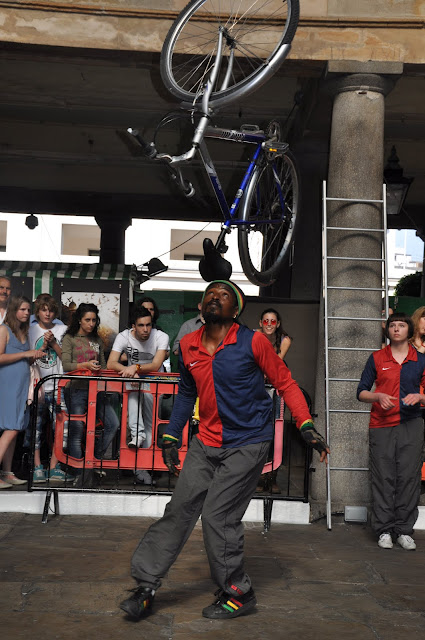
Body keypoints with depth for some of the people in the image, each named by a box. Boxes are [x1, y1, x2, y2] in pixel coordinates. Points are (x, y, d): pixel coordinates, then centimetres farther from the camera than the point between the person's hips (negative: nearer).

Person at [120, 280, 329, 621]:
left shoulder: (253, 342, -10)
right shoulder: (188, 345, 5)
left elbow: (285, 382, -3)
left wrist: (307, 425, -11)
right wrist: (172, 436, 15)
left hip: (247, 444, -5)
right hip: (206, 443, 5)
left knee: (219, 517, -7)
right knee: (179, 510, 3)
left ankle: (238, 593, 14)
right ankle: (146, 585, 13)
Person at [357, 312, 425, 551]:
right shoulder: (377, 358, 8)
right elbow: (361, 392, 8)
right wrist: (378, 396, -10)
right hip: (381, 426, 0)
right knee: (383, 479, -1)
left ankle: (404, 530, 10)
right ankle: (384, 530, 8)